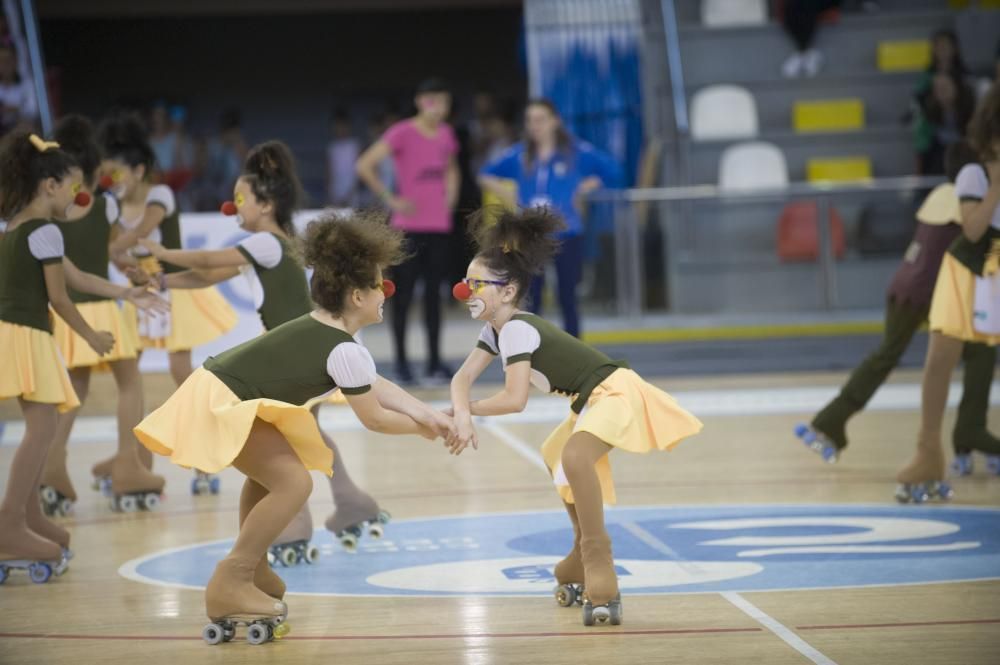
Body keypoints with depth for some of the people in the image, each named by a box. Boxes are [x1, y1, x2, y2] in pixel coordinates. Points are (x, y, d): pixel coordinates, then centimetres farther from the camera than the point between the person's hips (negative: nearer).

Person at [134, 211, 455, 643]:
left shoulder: (315, 329, 15)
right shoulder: (345, 351, -14)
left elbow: (377, 387, 21)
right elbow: (374, 418, -5)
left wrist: (431, 416, 16)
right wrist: (421, 429, 13)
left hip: (212, 391, 11)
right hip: (221, 403, -11)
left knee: (270, 472, 29)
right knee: (294, 482, -13)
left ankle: (252, 571, 35)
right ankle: (229, 585, -8)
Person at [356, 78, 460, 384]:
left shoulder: (446, 134, 10)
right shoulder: (402, 133, -9)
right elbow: (364, 166, -15)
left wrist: (450, 199, 13)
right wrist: (391, 199, -13)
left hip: (440, 225, 5)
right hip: (409, 227, -5)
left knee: (434, 292, 8)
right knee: (404, 293, -1)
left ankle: (434, 361, 12)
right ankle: (401, 361, 6)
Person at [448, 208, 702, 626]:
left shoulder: (516, 329, -19)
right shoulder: (495, 330, 11)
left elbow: (515, 399, -26)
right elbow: (463, 378, 5)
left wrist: (467, 409, -10)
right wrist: (463, 417, -16)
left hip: (615, 392, -12)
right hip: (593, 401, 12)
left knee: (575, 456, -35)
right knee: (555, 456, 32)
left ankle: (602, 590, -35)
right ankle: (582, 561, 47)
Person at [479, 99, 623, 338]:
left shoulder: (576, 152, -2)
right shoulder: (519, 156, 5)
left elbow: (612, 172, 2)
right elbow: (486, 175, 16)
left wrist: (584, 189, -3)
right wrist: (509, 197, 5)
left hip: (566, 234, -2)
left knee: (567, 296, 4)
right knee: (532, 298, 3)